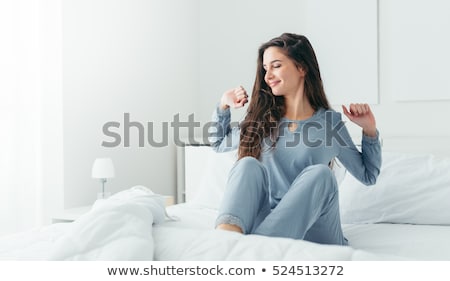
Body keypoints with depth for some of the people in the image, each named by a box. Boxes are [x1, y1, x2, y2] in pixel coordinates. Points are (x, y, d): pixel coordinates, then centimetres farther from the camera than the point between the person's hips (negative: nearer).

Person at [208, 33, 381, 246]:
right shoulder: (261, 119, 11)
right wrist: (224, 106, 14)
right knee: (248, 164, -24)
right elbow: (218, 143, 29)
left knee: (319, 173, -29)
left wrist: (369, 130, 2)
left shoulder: (330, 122, 6)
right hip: (263, 221, 2)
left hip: (313, 231, -1)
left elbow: (367, 176, 15)